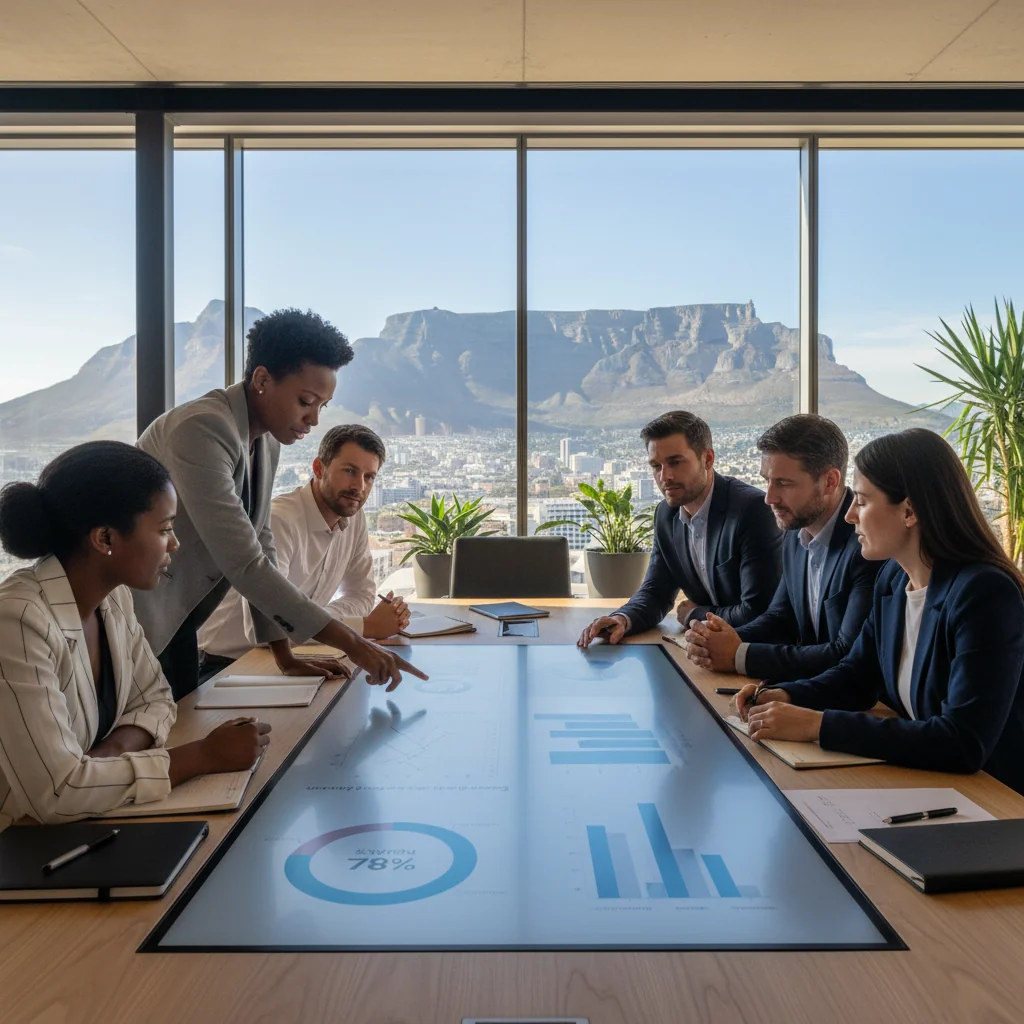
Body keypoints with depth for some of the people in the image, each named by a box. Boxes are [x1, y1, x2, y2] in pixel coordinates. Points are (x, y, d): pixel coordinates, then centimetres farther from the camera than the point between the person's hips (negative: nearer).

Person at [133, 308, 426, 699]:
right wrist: (351, 642, -28)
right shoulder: (203, 430, -25)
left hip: (176, 623, 8)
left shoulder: (268, 441, 2)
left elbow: (260, 548, 6)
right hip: (131, 622, -8)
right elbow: (243, 563, -29)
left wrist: (285, 657, 1)